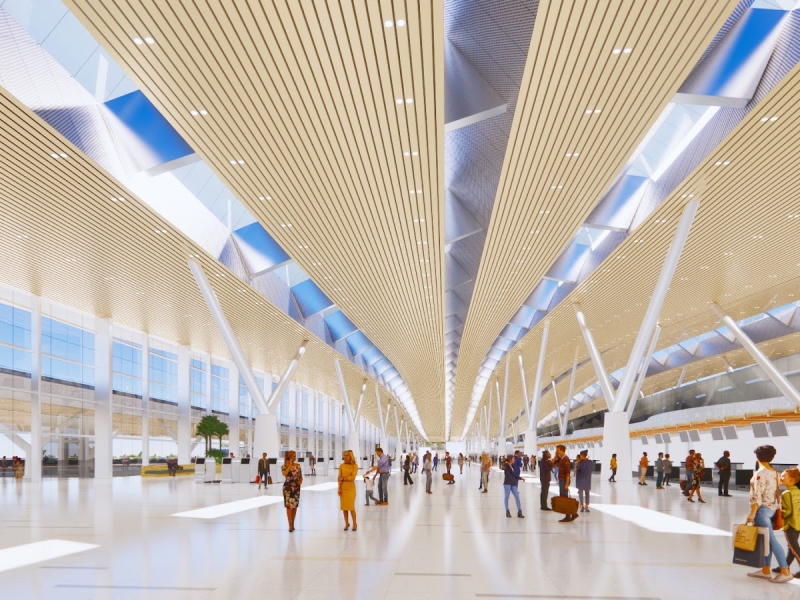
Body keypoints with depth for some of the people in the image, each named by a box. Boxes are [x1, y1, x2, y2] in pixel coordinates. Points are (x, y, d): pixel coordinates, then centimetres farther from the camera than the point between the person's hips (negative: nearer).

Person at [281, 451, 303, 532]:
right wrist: (290, 464, -20)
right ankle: (290, 526, -5)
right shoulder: (284, 466, -6)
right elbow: (284, 474, -26)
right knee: (289, 506, -7)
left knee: (295, 506, 7)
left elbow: (301, 477, 11)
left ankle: (292, 524, 20)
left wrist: (300, 481, -10)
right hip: (288, 487, -4)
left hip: (296, 487, 4)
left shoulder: (298, 466, 6)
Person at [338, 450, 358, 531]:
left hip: (351, 488, -3)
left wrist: (343, 479, -8)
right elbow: (339, 478, 1)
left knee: (351, 507, -5)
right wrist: (339, 488, -6)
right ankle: (347, 523, 16)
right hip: (343, 488, 3)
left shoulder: (355, 466, -3)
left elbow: (352, 477, -11)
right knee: (344, 507, 4)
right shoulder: (341, 466, 4)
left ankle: (355, 524, 8)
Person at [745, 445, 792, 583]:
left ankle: (785, 572, -8)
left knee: (771, 540, -7)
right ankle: (765, 570, 16)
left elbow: (757, 495, -21)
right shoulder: (774, 472, 9)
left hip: (762, 509, -9)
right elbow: (777, 493, 13)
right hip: (772, 509, 9)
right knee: (766, 540, 12)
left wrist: (752, 513, -20)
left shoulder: (760, 473, -16)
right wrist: (778, 509, 20)